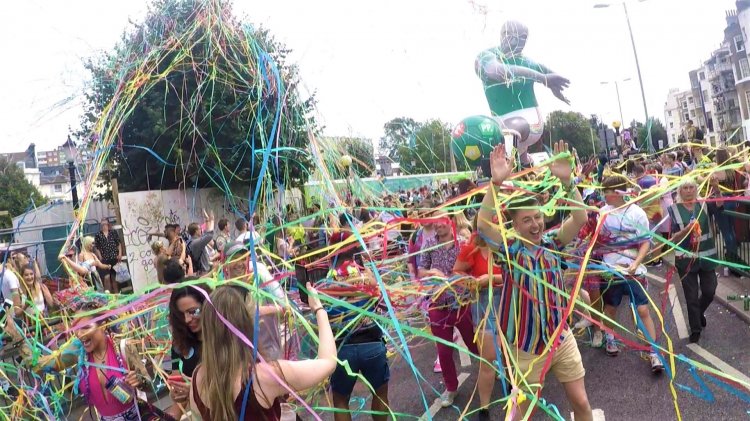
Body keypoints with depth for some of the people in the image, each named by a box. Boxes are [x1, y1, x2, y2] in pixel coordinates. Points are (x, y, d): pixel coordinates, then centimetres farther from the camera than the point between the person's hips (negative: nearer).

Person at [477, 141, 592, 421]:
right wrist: (496, 183, -40)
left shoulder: (552, 243, -3)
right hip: (526, 347, -3)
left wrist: (566, 180, -31)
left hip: (561, 337, 3)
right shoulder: (510, 249, -13)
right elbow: (483, 226, -31)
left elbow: (580, 219, -17)